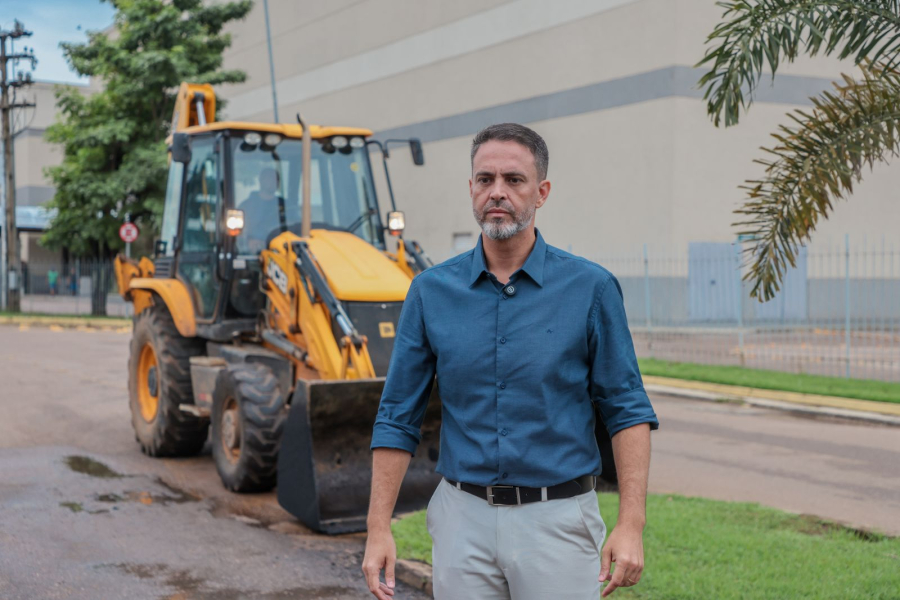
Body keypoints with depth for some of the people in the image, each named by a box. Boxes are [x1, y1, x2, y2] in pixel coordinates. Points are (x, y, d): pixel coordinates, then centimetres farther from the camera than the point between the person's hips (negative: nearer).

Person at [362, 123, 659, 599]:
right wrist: (378, 528, 0)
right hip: (464, 521, 2)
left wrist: (631, 524, -10)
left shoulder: (590, 288, -3)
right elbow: (398, 417, 5)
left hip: (557, 522, -2)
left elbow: (627, 410, -2)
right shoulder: (431, 292, 2)